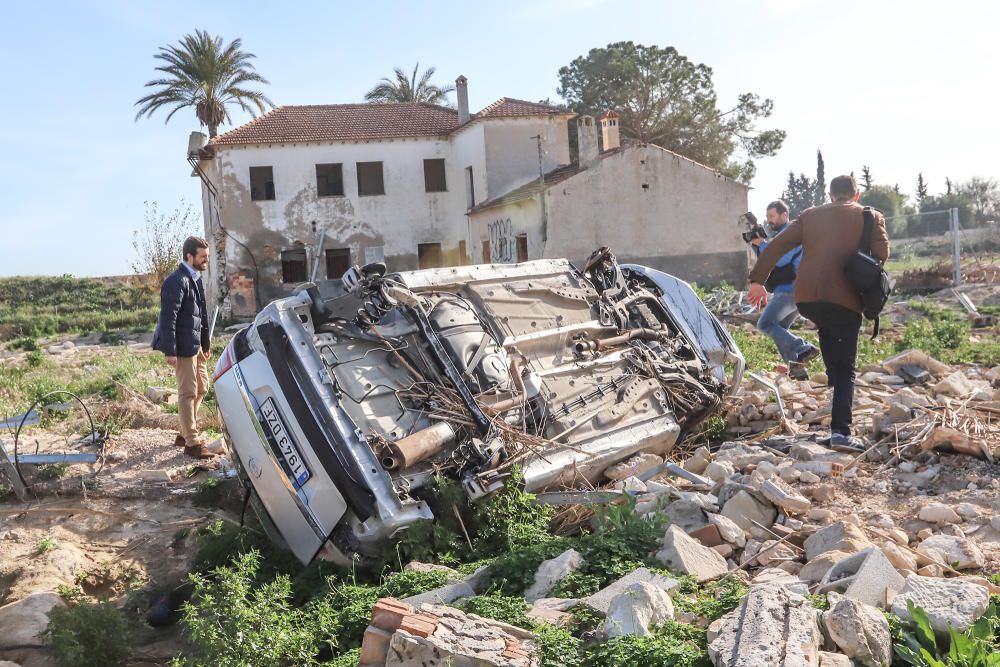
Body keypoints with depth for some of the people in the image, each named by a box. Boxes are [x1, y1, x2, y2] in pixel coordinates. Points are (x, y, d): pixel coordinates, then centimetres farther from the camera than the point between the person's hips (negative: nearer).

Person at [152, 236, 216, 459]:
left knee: (201, 388, 16)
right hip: (184, 346, -10)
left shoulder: (196, 279, 13)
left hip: (197, 345, 10)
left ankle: (186, 432, 30)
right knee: (188, 393, -2)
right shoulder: (177, 282, -16)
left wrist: (206, 343, 20)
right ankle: (192, 442, 6)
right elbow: (168, 317, -19)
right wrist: (170, 351, -21)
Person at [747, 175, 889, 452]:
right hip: (845, 301, -3)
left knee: (827, 328, 36)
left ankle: (833, 378, 30)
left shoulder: (810, 215, 17)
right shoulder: (871, 217, 10)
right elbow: (881, 253, -2)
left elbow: (776, 246, 10)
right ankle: (841, 432, -4)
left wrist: (758, 280, 12)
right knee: (846, 369, 5)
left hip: (806, 299, 3)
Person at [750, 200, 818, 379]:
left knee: (765, 324, -16)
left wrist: (761, 243, -13)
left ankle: (803, 349, -20)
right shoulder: (779, 234, 22)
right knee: (779, 330, 12)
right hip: (788, 290, 10)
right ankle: (797, 369, 10)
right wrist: (755, 244, 7)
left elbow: (780, 259, -21)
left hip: (790, 290, -10)